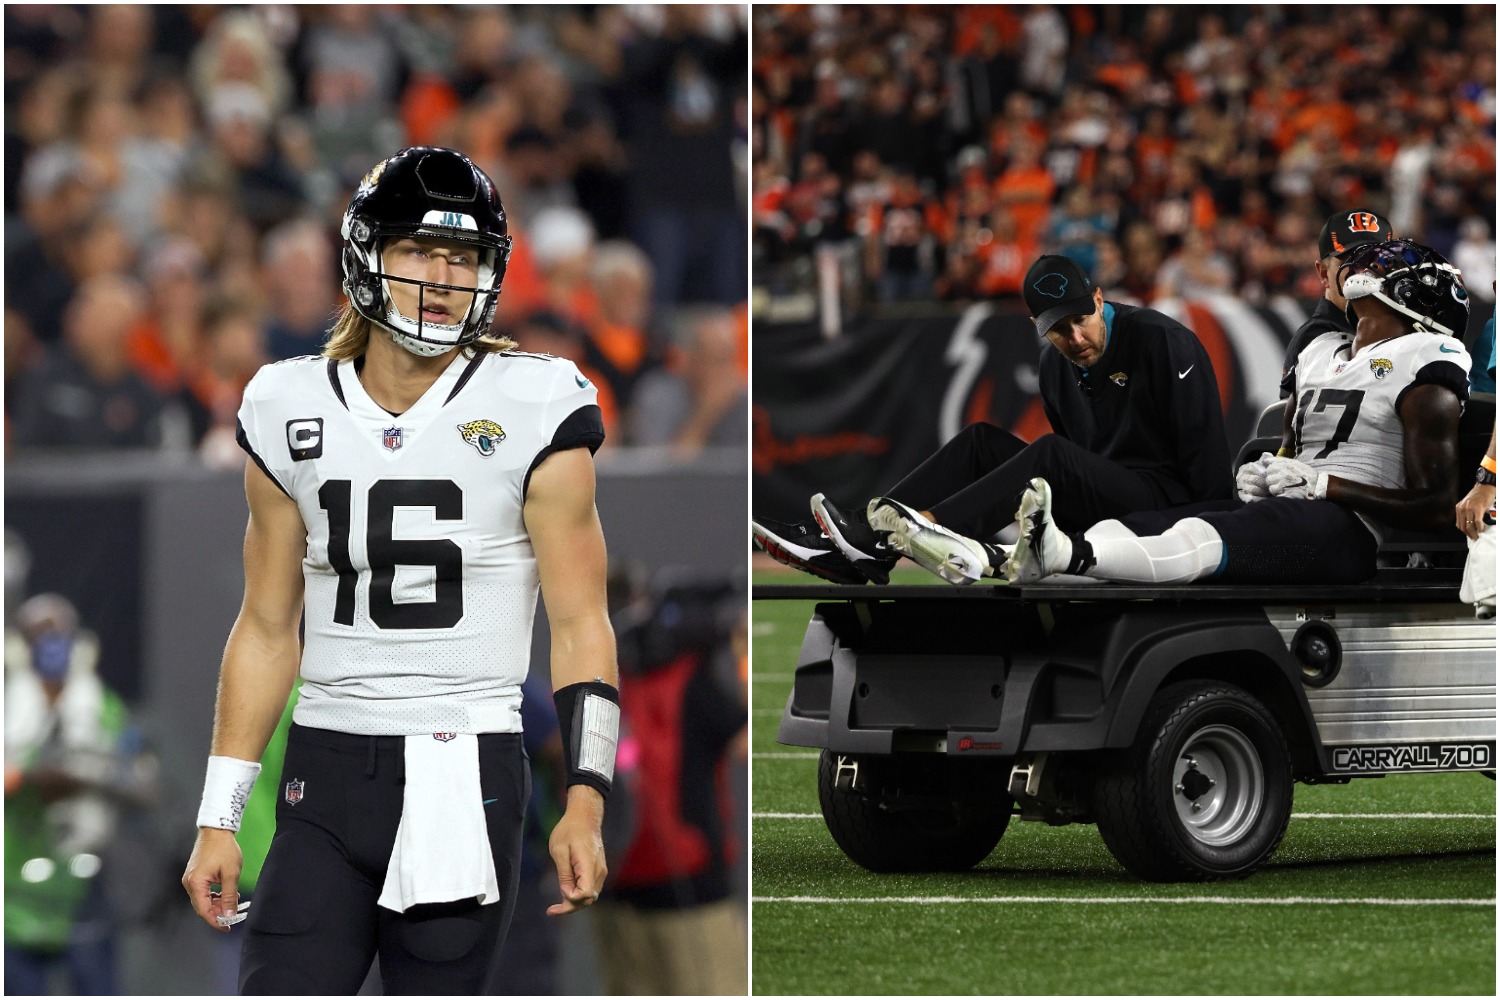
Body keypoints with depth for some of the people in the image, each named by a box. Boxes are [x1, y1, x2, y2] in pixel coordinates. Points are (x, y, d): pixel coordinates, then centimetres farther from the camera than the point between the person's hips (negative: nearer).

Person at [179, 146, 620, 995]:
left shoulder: (532, 414, -3)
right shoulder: (292, 413, 7)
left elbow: (581, 628, -3)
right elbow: (267, 630, 13)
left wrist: (586, 800, -13)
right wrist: (219, 820, 10)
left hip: (466, 778, -3)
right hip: (326, 774, 3)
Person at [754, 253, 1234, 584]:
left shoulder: (1161, 341, -10)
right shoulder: (1056, 368, 11)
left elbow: (1206, 447, -13)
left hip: (1163, 503, -8)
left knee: (1049, 455, -31)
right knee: (979, 443, -5)